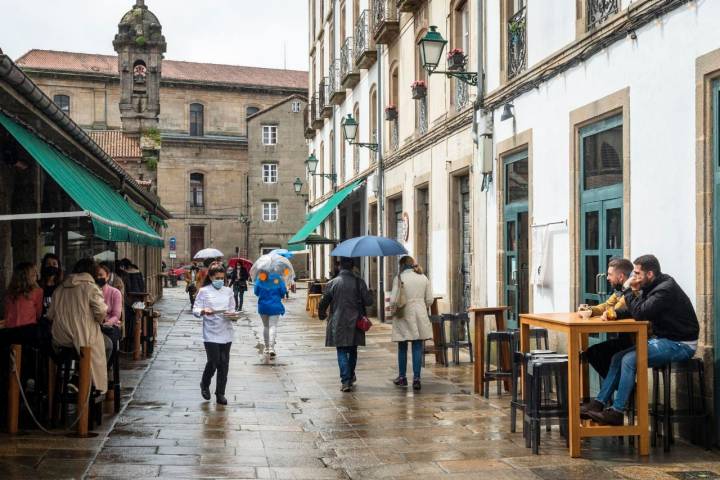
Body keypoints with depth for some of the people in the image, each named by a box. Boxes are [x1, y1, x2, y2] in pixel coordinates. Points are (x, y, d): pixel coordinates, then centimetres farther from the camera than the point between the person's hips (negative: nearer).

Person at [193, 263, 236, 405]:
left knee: (224, 363, 4)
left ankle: (220, 394, 15)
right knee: (213, 361, -8)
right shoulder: (204, 291, -1)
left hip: (226, 333, 4)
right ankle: (205, 384, 21)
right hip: (211, 333, -4)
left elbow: (232, 309, 14)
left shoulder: (228, 291, 10)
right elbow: (195, 310, -4)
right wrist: (203, 311, -25)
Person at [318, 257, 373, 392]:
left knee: (342, 352, 2)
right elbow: (368, 301, -7)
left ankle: (346, 381, -9)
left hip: (338, 324, -1)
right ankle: (351, 377, 32)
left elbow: (323, 303, 0)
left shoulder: (332, 283, -5)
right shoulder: (359, 282, -6)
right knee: (353, 351, 18)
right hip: (354, 323, 1)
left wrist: (322, 315, 20)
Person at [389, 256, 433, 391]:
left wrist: (393, 309, 9)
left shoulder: (399, 278, -7)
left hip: (403, 316, -2)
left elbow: (393, 300, -11)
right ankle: (416, 378, -4)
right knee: (418, 348, 2)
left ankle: (402, 377, 20)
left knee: (402, 348, 11)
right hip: (420, 316, 2)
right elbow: (429, 300, 4)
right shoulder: (424, 278, 4)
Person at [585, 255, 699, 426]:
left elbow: (640, 313, -27)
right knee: (618, 357, -1)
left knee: (629, 359, -22)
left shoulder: (665, 289, -20)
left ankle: (617, 412, -17)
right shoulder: (652, 287, 9)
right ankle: (599, 404, -2)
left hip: (680, 344, -10)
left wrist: (630, 290, -14)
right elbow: (636, 312, 12)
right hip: (663, 339, 10)